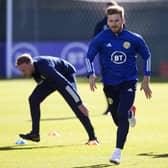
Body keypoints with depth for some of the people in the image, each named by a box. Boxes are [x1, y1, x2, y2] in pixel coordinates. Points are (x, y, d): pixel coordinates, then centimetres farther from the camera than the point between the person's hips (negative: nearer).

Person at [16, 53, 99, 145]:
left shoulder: (44, 67, -43)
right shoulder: (32, 66, -18)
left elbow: (65, 84, -44)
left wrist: (80, 103, -45)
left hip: (66, 75, -8)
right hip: (51, 78, 8)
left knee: (75, 105, -21)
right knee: (33, 99, -6)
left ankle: (92, 137, -14)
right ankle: (35, 134, 0)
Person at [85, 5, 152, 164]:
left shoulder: (134, 39, -8)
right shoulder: (100, 39, -8)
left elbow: (146, 55, 7)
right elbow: (89, 57, -2)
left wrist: (146, 79, 5)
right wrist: (91, 75, -19)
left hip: (128, 83, -2)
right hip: (109, 84, 2)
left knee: (122, 115, -18)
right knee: (116, 118, 11)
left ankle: (118, 152, -17)